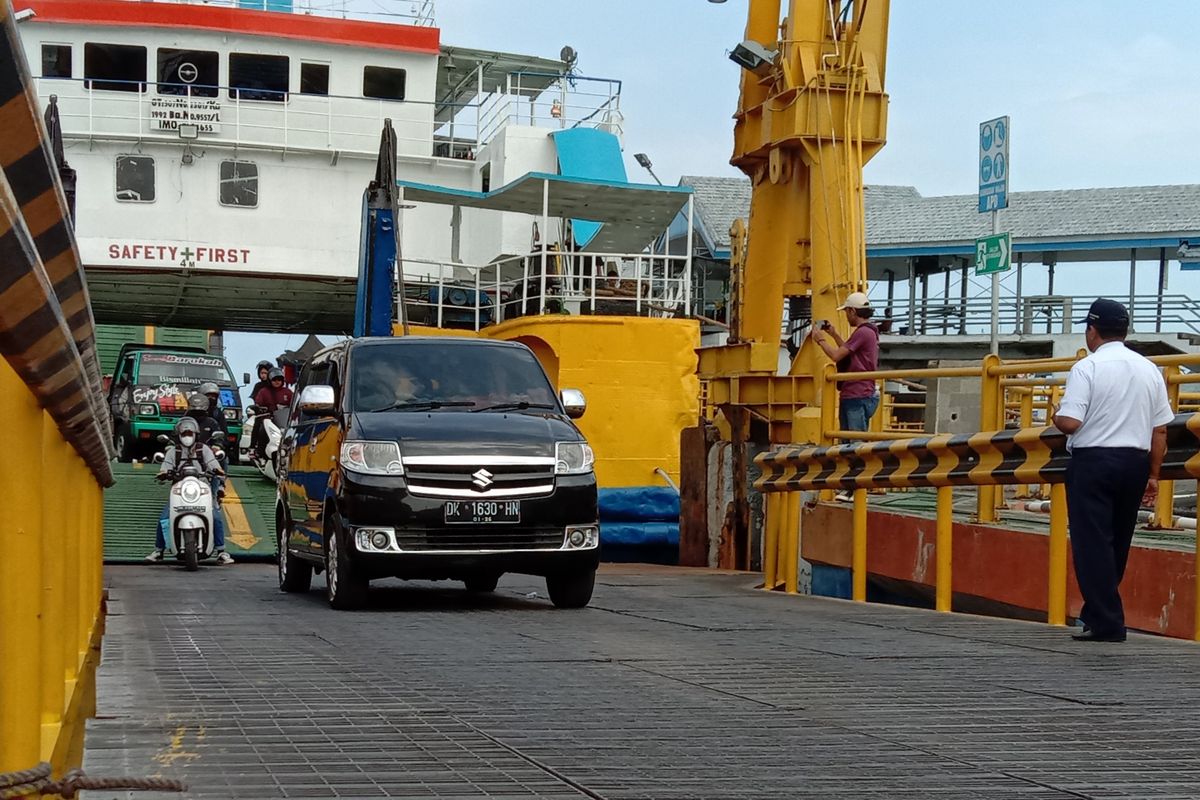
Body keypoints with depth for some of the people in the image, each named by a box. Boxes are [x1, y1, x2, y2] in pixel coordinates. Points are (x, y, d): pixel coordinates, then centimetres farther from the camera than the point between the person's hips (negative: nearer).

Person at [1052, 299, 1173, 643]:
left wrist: (1055, 416, 5)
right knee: (1118, 543, 16)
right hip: (1135, 462, 6)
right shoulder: (1149, 369, 9)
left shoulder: (1087, 368, -9)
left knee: (1093, 543, -3)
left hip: (1093, 460, -6)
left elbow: (1069, 422, -18)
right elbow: (1160, 430, 9)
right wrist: (1152, 475, 15)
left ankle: (1106, 623, -7)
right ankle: (1098, 612, 25)